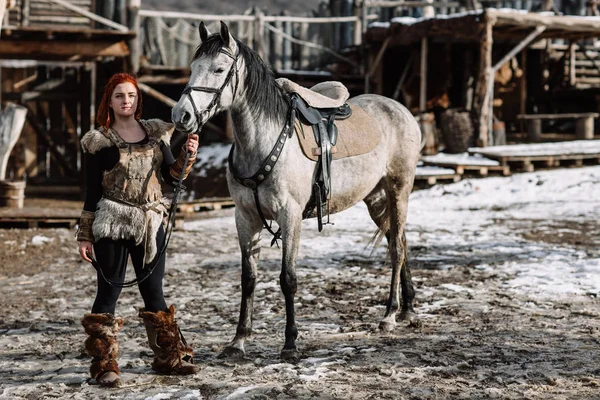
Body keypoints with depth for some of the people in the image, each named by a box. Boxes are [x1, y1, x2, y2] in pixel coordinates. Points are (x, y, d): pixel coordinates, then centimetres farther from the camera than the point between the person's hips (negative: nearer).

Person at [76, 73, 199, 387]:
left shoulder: (156, 133, 8)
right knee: (109, 293, -1)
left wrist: (188, 155, -12)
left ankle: (169, 357, 20)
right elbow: (91, 192, -2)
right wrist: (84, 236, -3)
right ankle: (104, 364, 3)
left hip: (151, 223, 4)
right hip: (111, 225, -4)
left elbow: (173, 177, 6)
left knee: (153, 291, 12)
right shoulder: (100, 141, -3)